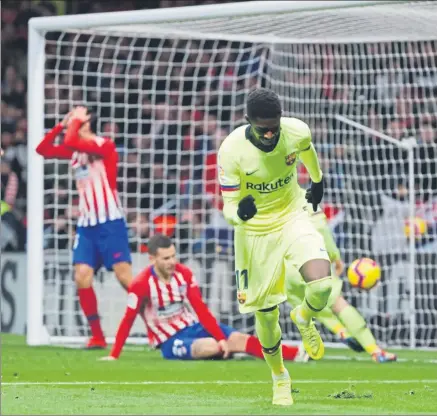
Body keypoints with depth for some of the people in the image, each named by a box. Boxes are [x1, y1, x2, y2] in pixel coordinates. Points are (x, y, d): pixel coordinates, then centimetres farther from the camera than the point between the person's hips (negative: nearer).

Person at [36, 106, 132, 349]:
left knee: (125, 275, -13)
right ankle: (97, 337, 3)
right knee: (82, 277, -5)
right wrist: (61, 125, 6)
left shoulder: (105, 146, -11)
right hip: (87, 224, 7)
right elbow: (43, 149, 15)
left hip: (110, 222, -7)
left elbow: (71, 142, -26)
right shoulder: (75, 150, 13)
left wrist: (75, 120, -8)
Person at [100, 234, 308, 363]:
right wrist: (114, 356, -13)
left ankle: (298, 354, -24)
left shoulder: (184, 274, -4)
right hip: (170, 340, -4)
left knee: (239, 339, -14)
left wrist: (221, 338, -13)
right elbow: (128, 321, -13)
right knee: (211, 347, -37)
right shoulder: (141, 284, -18)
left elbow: (201, 310, -4)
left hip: (194, 325, 4)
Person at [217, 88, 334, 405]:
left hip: (292, 217, 1)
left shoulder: (297, 132, -19)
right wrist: (238, 212, -45)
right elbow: (228, 208, -21)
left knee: (322, 285, -24)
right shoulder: (232, 150, -26)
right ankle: (280, 378, 33)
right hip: (255, 231, -1)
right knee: (266, 314, 5)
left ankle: (304, 318, 14)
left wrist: (317, 179, 28)